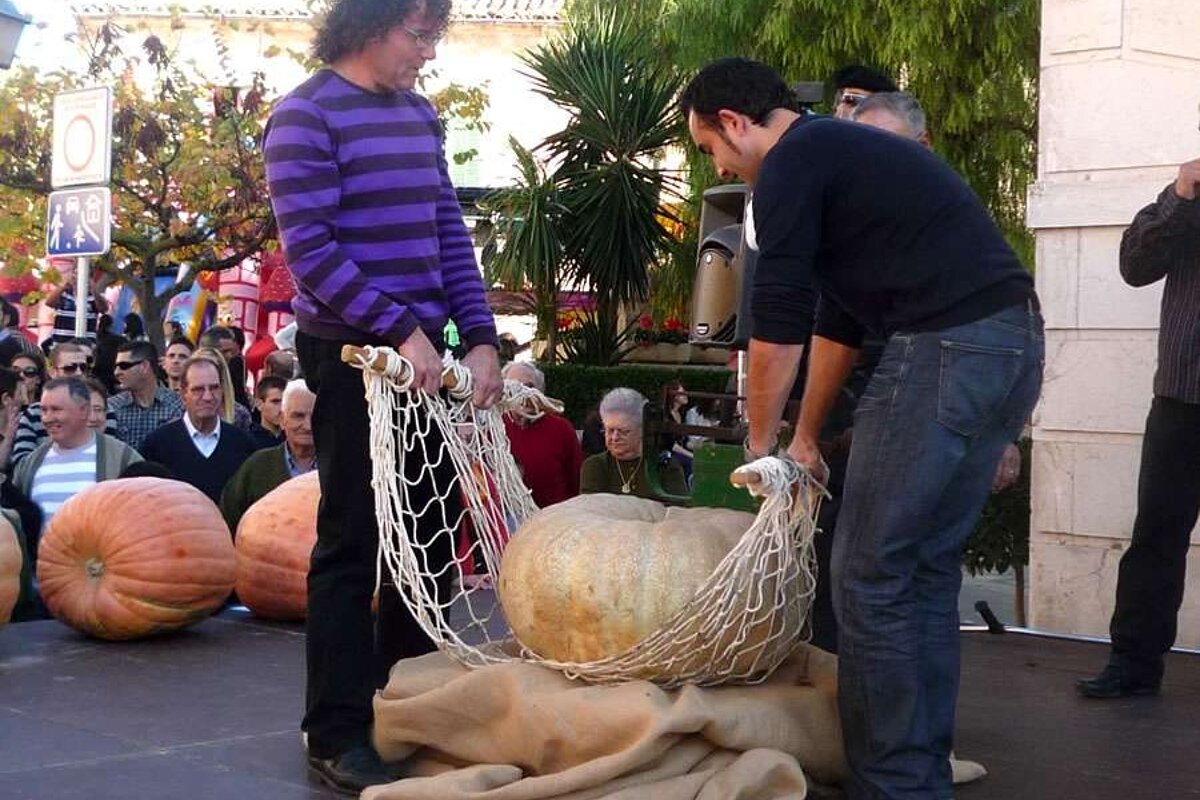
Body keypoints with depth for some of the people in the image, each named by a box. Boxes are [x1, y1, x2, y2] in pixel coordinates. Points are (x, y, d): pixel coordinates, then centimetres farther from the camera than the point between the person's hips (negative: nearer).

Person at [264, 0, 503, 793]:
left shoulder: (420, 114, 12)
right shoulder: (306, 116, -10)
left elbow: (450, 233, 11)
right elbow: (310, 251, -16)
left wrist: (481, 336, 1)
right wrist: (401, 329, -20)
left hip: (427, 350, 7)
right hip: (352, 352, -7)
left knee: (432, 531, 12)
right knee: (354, 540, -2)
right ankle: (340, 734, 8)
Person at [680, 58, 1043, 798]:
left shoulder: (791, 162, -3)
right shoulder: (838, 152, 27)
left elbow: (778, 322, -4)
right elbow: (836, 317, 30)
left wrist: (760, 444, 7)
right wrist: (806, 440, 33)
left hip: (947, 347, -10)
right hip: (1011, 343, 10)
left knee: (871, 575, -3)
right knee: (927, 569, 14)